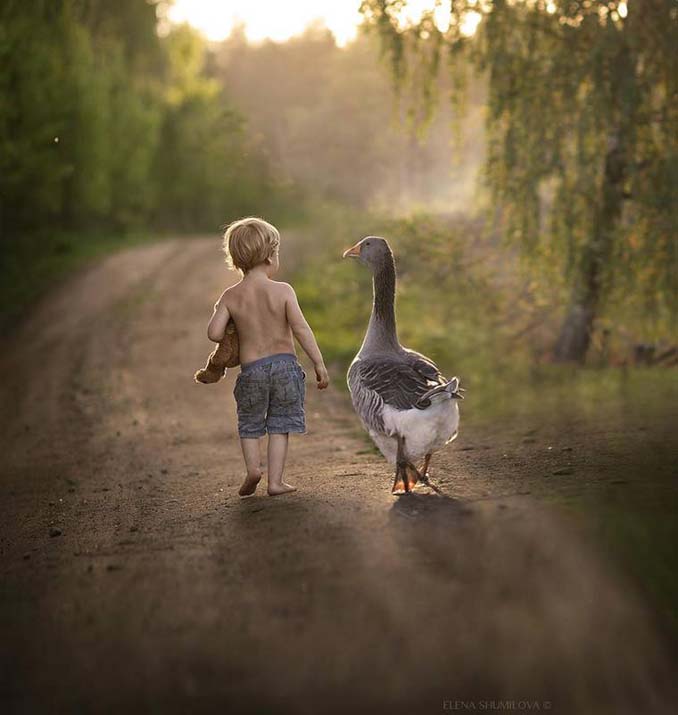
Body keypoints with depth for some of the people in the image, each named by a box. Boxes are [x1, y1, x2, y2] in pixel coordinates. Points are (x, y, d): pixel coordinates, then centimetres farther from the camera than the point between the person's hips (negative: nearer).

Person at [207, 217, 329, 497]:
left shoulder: (230, 296, -4)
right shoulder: (283, 291, -9)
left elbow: (214, 333, -9)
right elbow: (301, 329, -14)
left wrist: (220, 312, 12)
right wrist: (319, 363, -9)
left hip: (251, 368, 1)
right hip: (285, 364, -1)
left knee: (249, 423, 19)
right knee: (279, 424, 11)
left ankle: (253, 466, -1)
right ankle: (275, 481, 8)